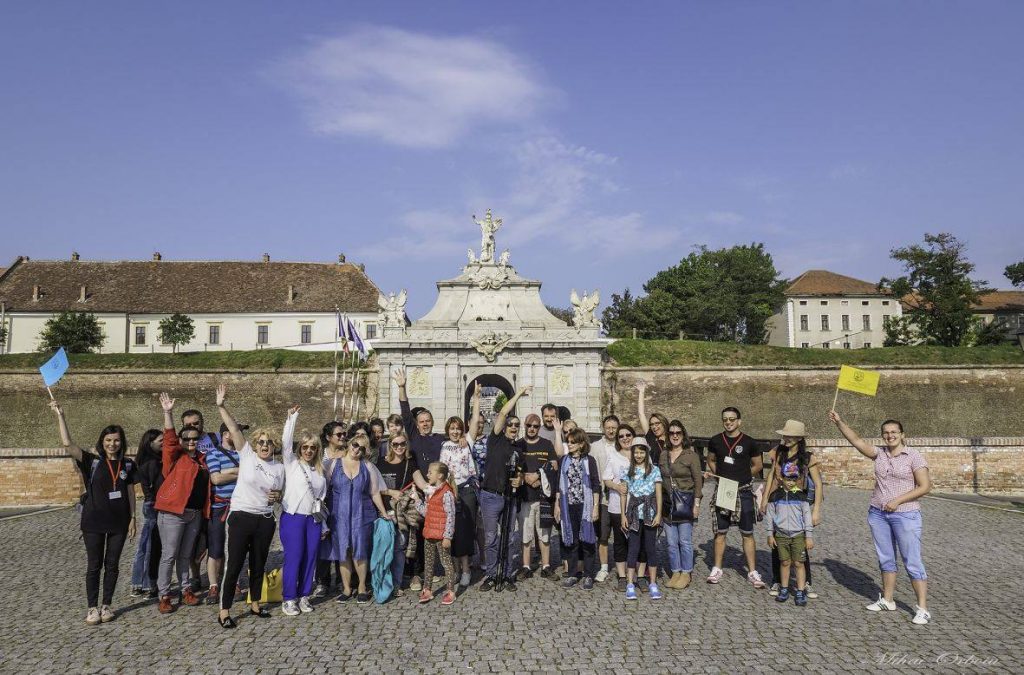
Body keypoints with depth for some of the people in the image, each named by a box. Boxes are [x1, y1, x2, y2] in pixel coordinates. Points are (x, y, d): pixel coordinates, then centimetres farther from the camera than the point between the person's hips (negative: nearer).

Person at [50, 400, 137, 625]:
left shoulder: (128, 464, 3)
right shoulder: (92, 461, -4)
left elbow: (131, 492, 7)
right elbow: (68, 445, -17)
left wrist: (133, 518, 4)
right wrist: (60, 415, -21)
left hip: (119, 522, 2)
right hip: (94, 522, -2)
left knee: (112, 564, 9)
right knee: (94, 565, 5)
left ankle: (107, 605, 21)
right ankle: (92, 608, 16)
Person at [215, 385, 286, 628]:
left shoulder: (279, 467, 7)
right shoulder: (247, 455, -2)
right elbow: (234, 429, -11)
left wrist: (277, 497, -4)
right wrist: (221, 406, -17)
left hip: (265, 520, 4)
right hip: (240, 517, -4)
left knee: (258, 565, 15)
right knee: (233, 565, -1)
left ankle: (255, 603, 30)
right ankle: (224, 611, 10)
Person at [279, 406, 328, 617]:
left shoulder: (320, 471, 14)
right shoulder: (292, 463, 3)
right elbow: (286, 442, -12)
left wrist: (324, 525, 16)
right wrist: (292, 418, -14)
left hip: (314, 520, 4)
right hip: (293, 517, -4)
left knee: (310, 558, 5)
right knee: (293, 558, -4)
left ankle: (304, 596, 17)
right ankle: (288, 599, 7)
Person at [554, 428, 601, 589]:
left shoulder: (589, 461, -1)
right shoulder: (563, 460, 7)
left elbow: (596, 485, -1)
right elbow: (559, 484, 10)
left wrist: (596, 506, -6)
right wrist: (557, 504, 7)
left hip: (585, 505, -2)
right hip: (568, 506, 3)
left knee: (587, 540, 1)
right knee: (570, 540, 7)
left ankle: (588, 576, 11)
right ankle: (571, 574, 17)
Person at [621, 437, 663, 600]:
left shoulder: (654, 470, 2)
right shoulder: (628, 471, 5)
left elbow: (658, 493, 1)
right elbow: (624, 494, 6)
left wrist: (658, 514, -5)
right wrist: (623, 515, 1)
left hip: (650, 513, 0)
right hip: (634, 513, 0)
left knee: (651, 547, 4)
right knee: (633, 547, 2)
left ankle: (652, 584, 12)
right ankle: (630, 584, 5)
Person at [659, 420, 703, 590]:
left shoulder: (691, 455, -4)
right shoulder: (663, 456, 9)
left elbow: (698, 480, -5)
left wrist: (696, 503, -10)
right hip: (667, 504, 4)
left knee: (685, 541, 1)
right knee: (671, 542, 8)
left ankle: (686, 573, 15)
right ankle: (675, 572, 20)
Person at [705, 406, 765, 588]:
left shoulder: (749, 442, -3)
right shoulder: (715, 441, 3)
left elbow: (758, 465, 7)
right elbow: (711, 460, 18)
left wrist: (742, 477, 0)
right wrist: (716, 474, 1)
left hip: (743, 492, -2)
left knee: (747, 533, 2)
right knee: (720, 532, 8)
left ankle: (752, 572, 11)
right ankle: (717, 569, 18)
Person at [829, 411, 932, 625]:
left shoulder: (914, 456, -8)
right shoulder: (879, 454, 6)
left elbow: (925, 486, -11)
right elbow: (856, 440, 1)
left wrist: (898, 500, -17)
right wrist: (839, 422, -9)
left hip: (905, 514, -5)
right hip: (878, 513, 5)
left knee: (913, 562, -3)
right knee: (886, 559, 13)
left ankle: (922, 609, 4)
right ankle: (887, 600, 22)